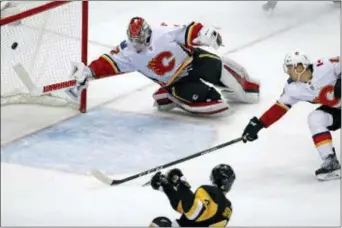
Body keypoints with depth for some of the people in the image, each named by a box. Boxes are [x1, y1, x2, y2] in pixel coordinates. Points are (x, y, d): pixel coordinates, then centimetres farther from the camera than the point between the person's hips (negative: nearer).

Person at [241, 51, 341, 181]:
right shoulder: (293, 88, -10)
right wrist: (257, 124, -12)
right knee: (315, 119, -17)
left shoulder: (325, 66, -27)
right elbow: (280, 107, -7)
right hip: (334, 109, 5)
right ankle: (330, 162, -16)